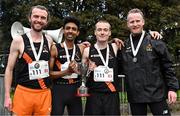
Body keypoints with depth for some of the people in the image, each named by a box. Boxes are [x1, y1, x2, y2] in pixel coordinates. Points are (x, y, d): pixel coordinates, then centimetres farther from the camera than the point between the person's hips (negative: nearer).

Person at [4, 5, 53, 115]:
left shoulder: (49, 40, 6)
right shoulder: (19, 40, -3)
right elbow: (9, 69, 1)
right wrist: (7, 96, -4)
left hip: (45, 93, 3)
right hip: (24, 93, -3)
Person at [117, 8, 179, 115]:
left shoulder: (155, 42, -2)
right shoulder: (124, 46, 7)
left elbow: (168, 67, -2)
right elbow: (120, 68, 13)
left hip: (156, 93, -3)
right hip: (135, 96, 3)